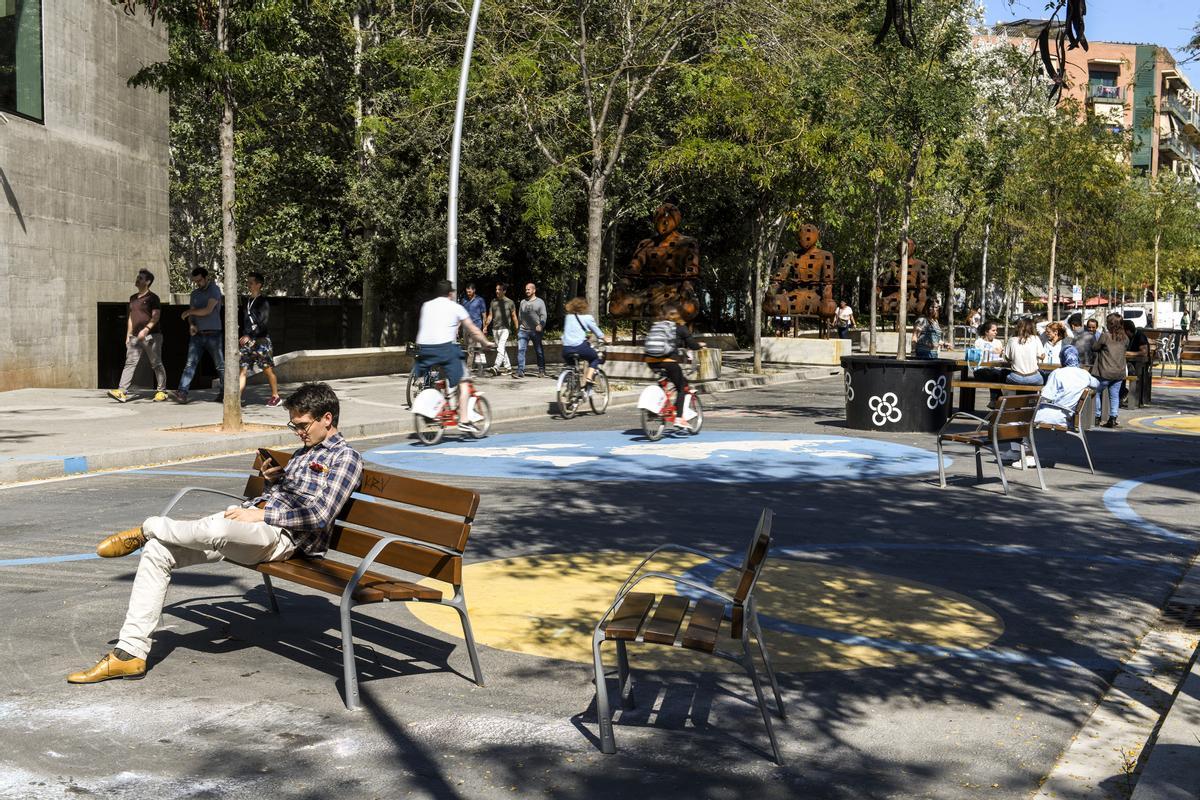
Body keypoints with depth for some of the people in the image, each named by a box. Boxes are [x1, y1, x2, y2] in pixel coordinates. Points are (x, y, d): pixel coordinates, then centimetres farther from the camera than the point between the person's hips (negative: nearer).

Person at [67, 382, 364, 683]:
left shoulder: (345, 457, -2)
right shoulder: (303, 451, 27)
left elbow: (321, 515, -13)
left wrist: (261, 515, -13)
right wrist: (273, 481, 11)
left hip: (281, 535, -9)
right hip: (249, 517, 9)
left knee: (218, 529, -40)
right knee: (158, 549, -5)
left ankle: (147, 529, -6)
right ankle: (130, 653, -7)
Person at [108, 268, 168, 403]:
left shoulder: (152, 298, -4)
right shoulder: (133, 298, 18)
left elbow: (155, 317, -14)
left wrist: (146, 329, -27)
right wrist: (128, 335, 18)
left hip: (151, 336, -6)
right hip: (135, 337, 6)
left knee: (156, 364, 1)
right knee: (130, 363, -5)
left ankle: (161, 391, 9)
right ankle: (122, 392, -13)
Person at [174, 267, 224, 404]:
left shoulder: (214, 290, -5)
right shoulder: (195, 293, 14)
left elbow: (208, 310, -16)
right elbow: (192, 313, 16)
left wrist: (189, 312, -6)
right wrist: (191, 324, -5)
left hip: (213, 334, -5)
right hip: (197, 335, 5)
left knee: (220, 365, 3)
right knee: (190, 363, -8)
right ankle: (182, 392, -17)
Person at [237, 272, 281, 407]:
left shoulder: (263, 302, -6)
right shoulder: (247, 302, 15)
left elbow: (263, 322, -16)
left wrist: (249, 336, -22)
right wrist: (240, 337, 9)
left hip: (261, 340, -6)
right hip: (246, 341, 6)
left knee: (268, 369, 4)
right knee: (243, 369, -4)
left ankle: (275, 396, 17)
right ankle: (237, 398, -11)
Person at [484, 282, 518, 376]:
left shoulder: (509, 302, 1)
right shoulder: (493, 302, 12)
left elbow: (514, 316, 4)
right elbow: (490, 315, 16)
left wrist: (517, 329, 1)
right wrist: (486, 326, 7)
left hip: (505, 329, -5)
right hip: (495, 329, 5)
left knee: (501, 348, -17)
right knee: (502, 349, 10)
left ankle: (496, 367, -27)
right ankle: (507, 366, 19)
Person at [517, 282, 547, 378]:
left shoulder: (539, 302, 4)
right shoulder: (523, 302, 15)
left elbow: (543, 315, -4)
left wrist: (541, 325, -19)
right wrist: (518, 328, 17)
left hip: (536, 331, -3)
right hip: (523, 330, 3)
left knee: (539, 351, 5)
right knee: (520, 349, -10)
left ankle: (542, 371, 15)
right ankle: (520, 371, -12)